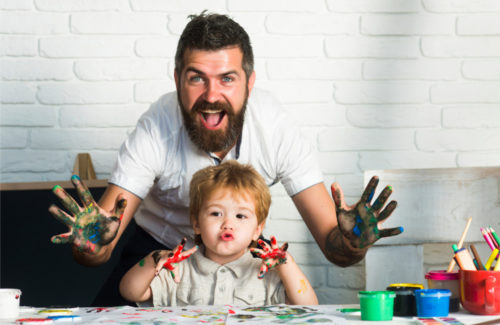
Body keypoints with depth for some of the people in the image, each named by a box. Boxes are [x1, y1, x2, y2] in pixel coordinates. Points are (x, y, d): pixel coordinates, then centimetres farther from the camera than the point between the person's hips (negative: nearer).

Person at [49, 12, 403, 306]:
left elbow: (330, 242, -26)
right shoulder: (156, 130, -31)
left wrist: (351, 244, -50)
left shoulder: (276, 127, -27)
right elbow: (99, 251, -32)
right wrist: (92, 245, -57)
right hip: (160, 243, -1)